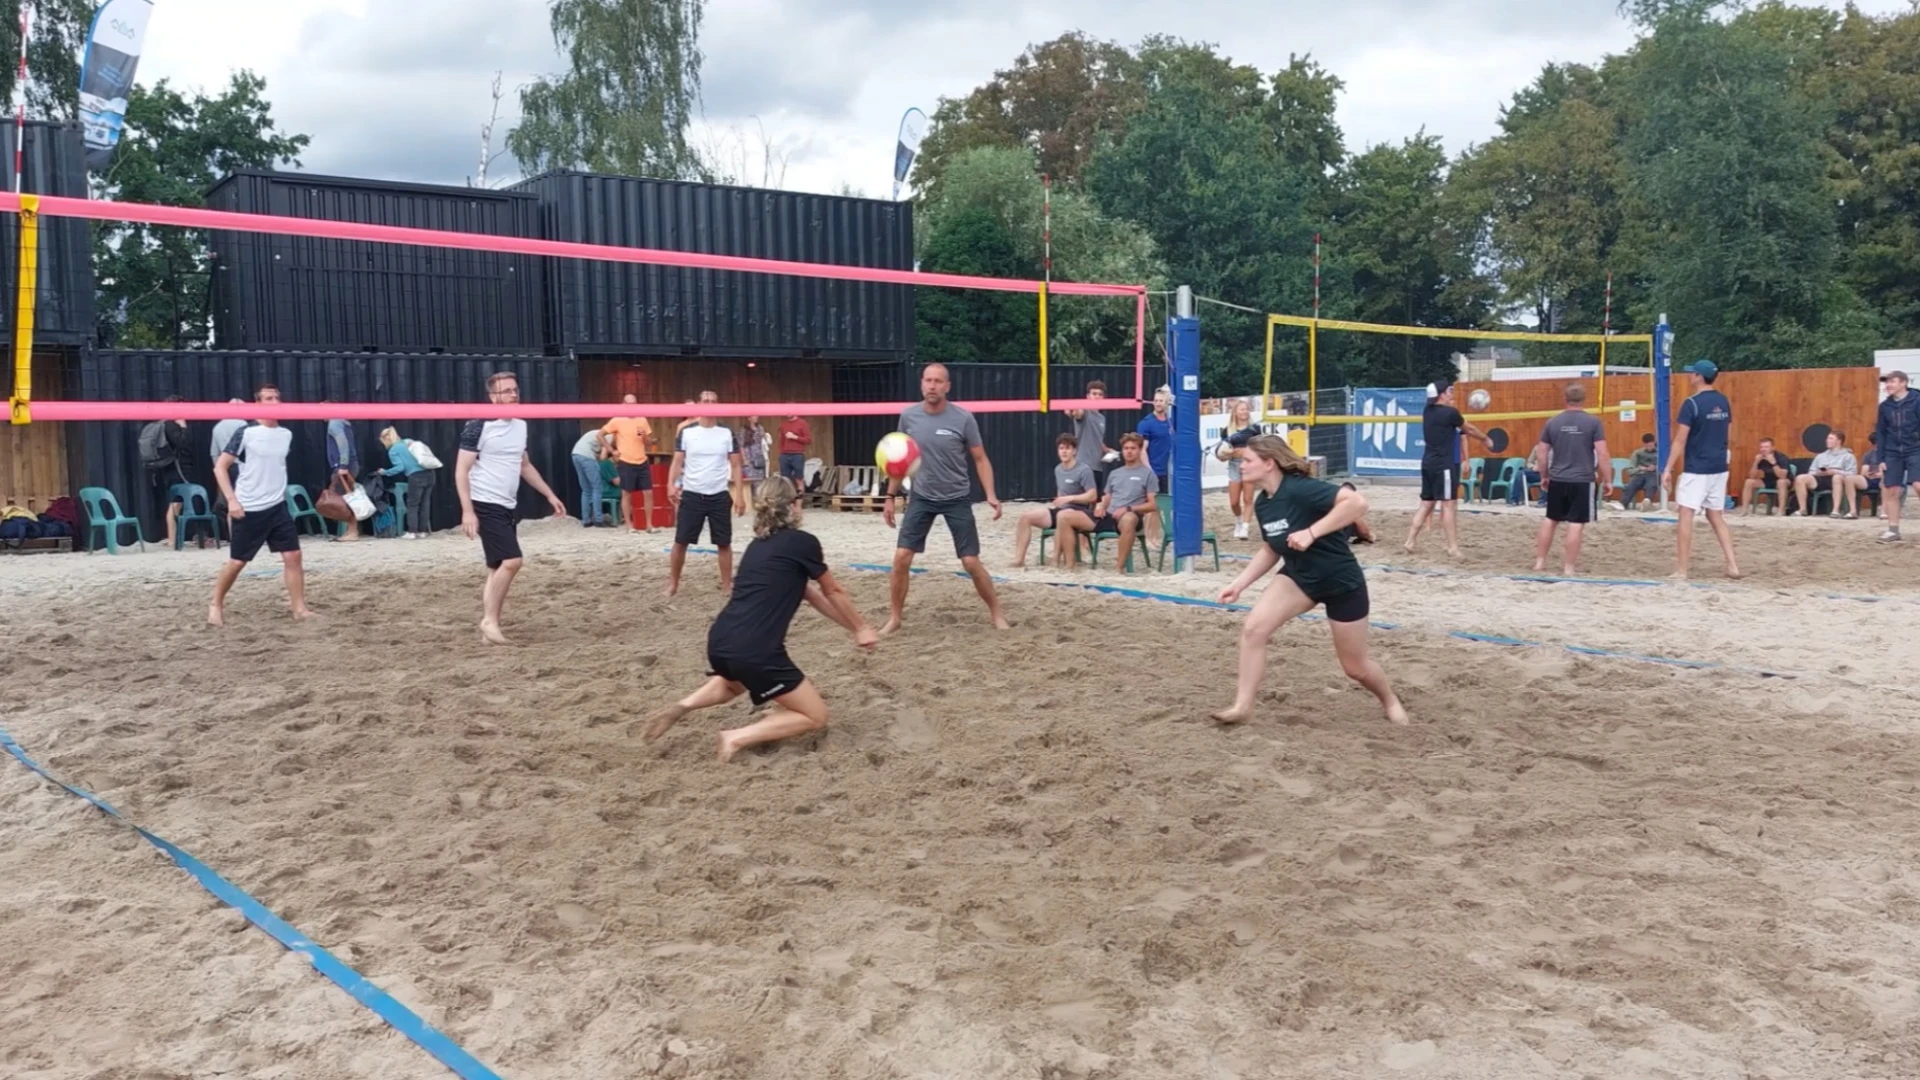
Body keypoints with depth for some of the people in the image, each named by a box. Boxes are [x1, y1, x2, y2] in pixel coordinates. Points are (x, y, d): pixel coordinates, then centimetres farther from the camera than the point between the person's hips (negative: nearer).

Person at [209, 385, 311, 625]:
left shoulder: (286, 435, 5)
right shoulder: (245, 433, -11)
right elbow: (220, 467, -9)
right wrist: (231, 499, -16)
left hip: (278, 507, 5)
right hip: (248, 509, -5)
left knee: (293, 555, -3)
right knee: (237, 561, 5)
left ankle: (299, 608, 2)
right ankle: (216, 605, 25)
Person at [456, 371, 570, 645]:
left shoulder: (520, 425, 11)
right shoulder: (479, 426, -12)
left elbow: (525, 466, 24)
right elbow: (461, 470, -12)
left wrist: (550, 495, 21)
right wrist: (467, 510, -20)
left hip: (507, 507, 8)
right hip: (485, 506, -8)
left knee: (499, 567, 8)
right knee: (511, 561, -17)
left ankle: (488, 622, 15)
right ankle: (490, 620, -5)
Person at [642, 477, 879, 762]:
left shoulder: (760, 544, 21)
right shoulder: (803, 543, -1)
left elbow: (810, 594, 28)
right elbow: (834, 593, 14)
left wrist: (851, 627, 35)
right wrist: (861, 628, 31)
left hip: (720, 642, 8)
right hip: (755, 650, -8)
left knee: (735, 682, 43)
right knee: (816, 716, 8)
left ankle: (685, 705, 19)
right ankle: (740, 737, -7)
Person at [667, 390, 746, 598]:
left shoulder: (727, 433, 2)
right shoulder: (686, 432, 1)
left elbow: (736, 465, 4)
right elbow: (677, 462, 2)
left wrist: (739, 495, -3)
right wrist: (671, 485, -16)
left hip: (719, 496, 1)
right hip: (691, 495, 0)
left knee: (724, 543, 5)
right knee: (681, 541, 3)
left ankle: (727, 585, 14)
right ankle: (673, 583, 17)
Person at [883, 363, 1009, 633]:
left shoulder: (963, 418, -13)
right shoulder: (908, 416, -5)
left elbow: (980, 459, -6)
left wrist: (991, 495, -19)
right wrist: (891, 496, 6)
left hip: (957, 499, -2)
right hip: (921, 498, 2)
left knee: (971, 562, -3)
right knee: (901, 557, -5)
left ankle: (997, 614, 16)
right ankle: (894, 618, 10)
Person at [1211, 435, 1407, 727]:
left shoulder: (1300, 488, -27)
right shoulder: (1262, 503, -3)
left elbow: (1357, 502, -37)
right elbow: (1271, 550, 12)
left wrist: (1311, 532, -39)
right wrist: (1239, 584, 4)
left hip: (1342, 581, -6)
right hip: (1299, 576, 6)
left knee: (1355, 666, 9)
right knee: (1253, 628, -17)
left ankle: (1391, 702, 40)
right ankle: (1242, 707, -8)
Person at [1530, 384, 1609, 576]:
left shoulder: (1553, 422, 5)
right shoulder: (1593, 422, -5)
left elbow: (1541, 454, 7)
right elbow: (1602, 454, -9)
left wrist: (1544, 476, 20)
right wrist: (1605, 480, 0)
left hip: (1557, 480, 4)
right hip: (1583, 481, -4)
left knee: (1551, 520, 16)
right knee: (1576, 524, -1)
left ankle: (1539, 561, 21)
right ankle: (1569, 567, 1)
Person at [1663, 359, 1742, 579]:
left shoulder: (1692, 403, -13)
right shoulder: (1724, 402, 9)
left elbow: (1680, 440, -14)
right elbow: (1724, 435, 17)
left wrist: (1669, 469, -11)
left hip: (1696, 470, -7)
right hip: (1719, 468, 7)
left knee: (1686, 515, -3)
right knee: (1716, 517, 14)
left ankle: (1682, 569, -4)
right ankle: (1732, 565, 9)